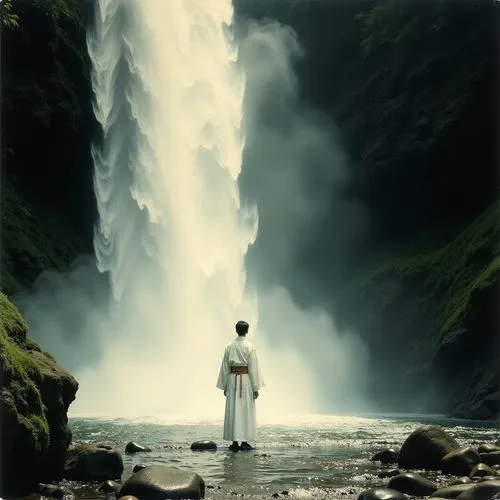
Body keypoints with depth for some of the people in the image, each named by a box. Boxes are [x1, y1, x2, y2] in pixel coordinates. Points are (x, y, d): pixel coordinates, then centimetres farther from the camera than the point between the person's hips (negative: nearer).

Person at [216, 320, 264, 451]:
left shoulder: (229, 346, 3)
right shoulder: (249, 347, -8)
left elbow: (225, 368, 6)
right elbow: (253, 368, -9)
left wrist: (224, 386, 13)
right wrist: (256, 388, -4)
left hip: (232, 379, 3)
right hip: (246, 380, -3)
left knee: (233, 411, 6)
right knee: (246, 411, 3)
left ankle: (235, 442, 7)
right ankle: (244, 442, 3)